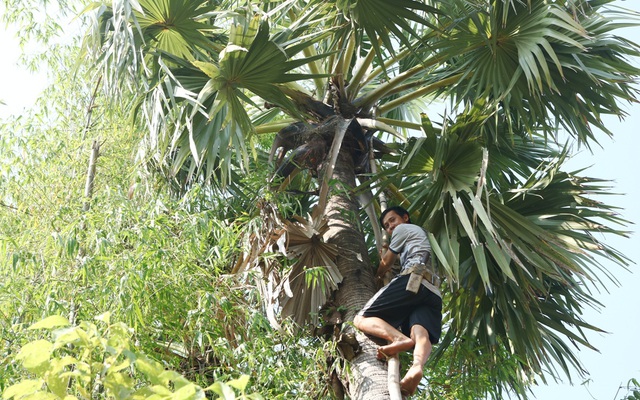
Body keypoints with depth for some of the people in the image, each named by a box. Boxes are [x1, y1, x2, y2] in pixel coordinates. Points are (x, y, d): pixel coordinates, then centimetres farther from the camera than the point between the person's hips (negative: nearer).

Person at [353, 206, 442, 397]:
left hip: (413, 280, -7)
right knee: (420, 333, -23)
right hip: (433, 292, 7)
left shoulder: (403, 229, 20)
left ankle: (400, 338, -41)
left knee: (362, 319, -10)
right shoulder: (421, 235, 42)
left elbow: (385, 265, 24)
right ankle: (417, 366, -59)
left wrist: (376, 275, 42)